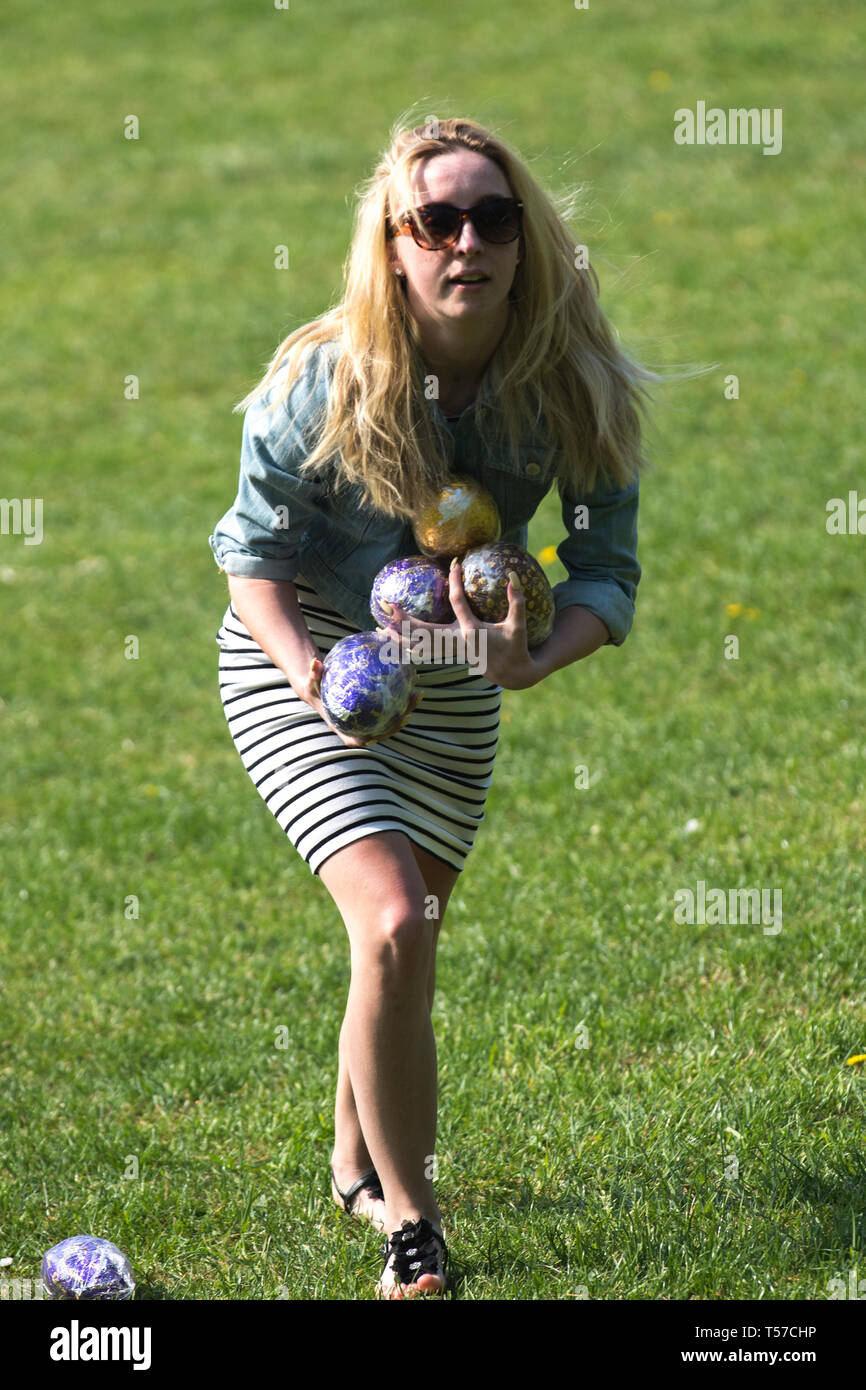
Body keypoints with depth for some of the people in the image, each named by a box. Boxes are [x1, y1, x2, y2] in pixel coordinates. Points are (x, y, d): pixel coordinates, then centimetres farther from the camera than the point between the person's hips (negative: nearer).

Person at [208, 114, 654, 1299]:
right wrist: (308, 666, -30)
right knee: (392, 929, -22)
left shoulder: (575, 389, -18)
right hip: (303, 665, -4)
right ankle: (410, 1230, -9)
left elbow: (607, 568, -12)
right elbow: (254, 549, -12)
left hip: (450, 685, 4)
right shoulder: (326, 381, -24)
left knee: (407, 953, 18)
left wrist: (537, 659, -32)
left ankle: (358, 1168, 46)